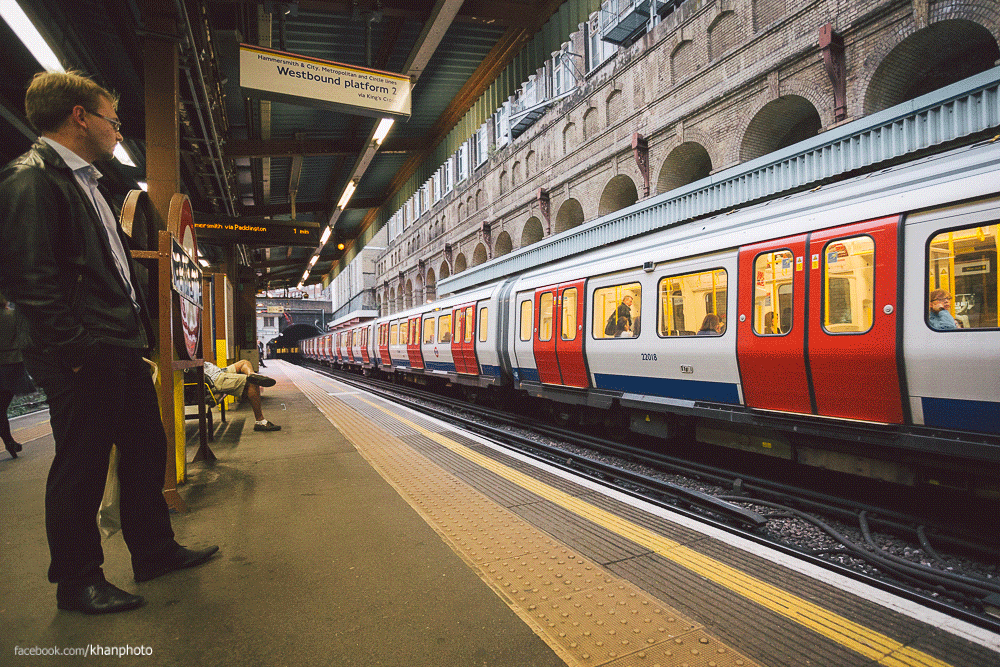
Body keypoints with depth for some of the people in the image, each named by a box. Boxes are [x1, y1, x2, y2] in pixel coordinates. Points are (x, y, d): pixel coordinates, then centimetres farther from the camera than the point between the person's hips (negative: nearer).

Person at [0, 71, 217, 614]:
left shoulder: (87, 184, 21)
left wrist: (138, 336, 16)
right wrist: (78, 349, -19)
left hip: (123, 350, 10)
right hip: (84, 361, -10)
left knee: (146, 450, 15)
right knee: (81, 468, 3)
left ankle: (154, 552, 29)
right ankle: (77, 581, 20)